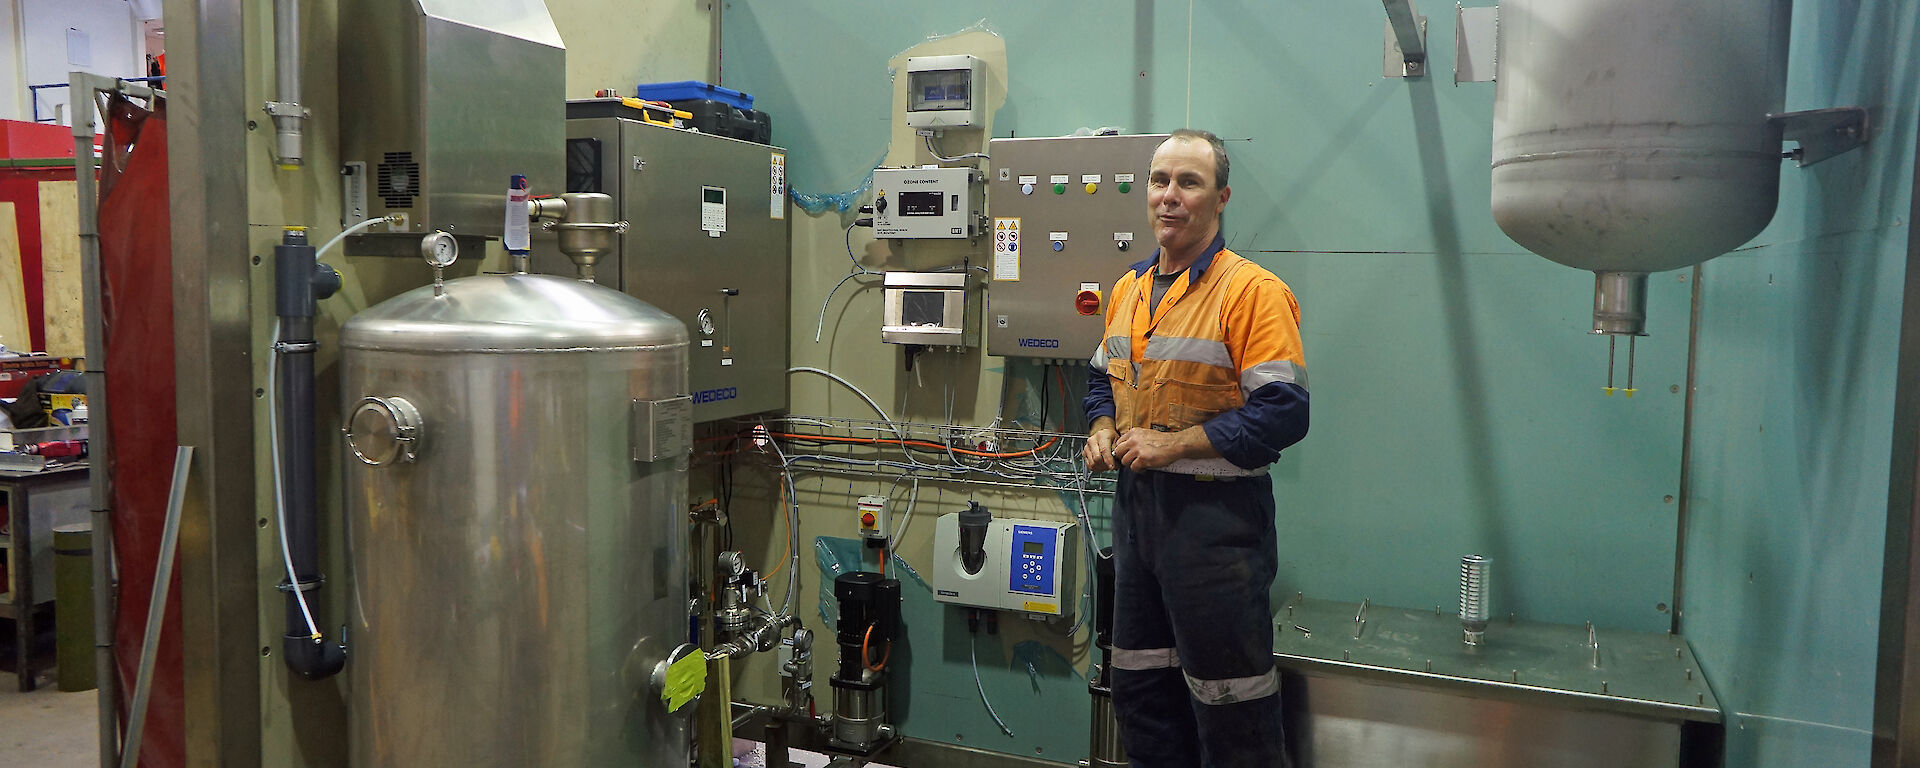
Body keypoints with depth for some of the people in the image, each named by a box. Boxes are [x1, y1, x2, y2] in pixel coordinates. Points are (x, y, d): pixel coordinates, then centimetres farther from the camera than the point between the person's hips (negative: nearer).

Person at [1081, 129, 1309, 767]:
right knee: (1139, 691, 19)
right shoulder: (1128, 289, 11)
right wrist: (1102, 430, 3)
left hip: (1215, 511, -7)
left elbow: (1283, 411, -20)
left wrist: (1171, 445, -20)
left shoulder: (1252, 290, -13)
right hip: (1135, 501, 8)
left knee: (1229, 711, 3)